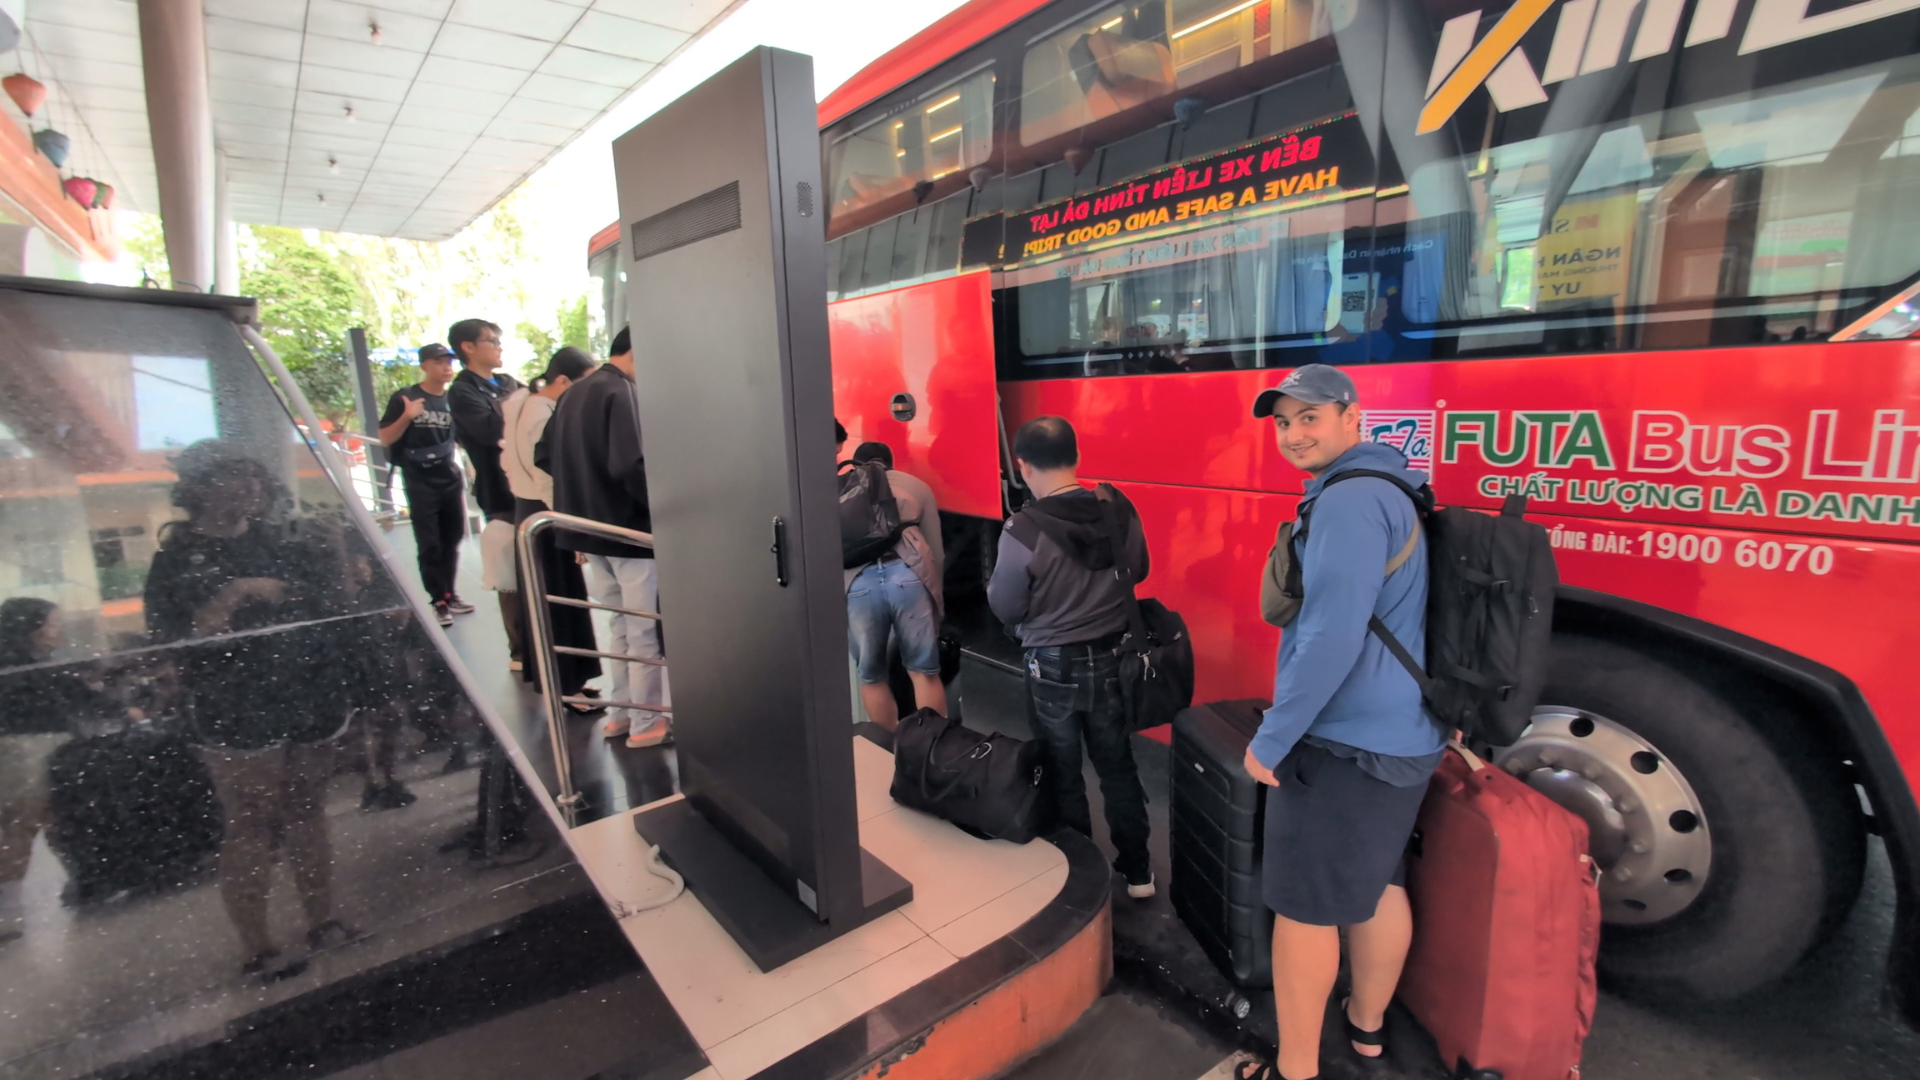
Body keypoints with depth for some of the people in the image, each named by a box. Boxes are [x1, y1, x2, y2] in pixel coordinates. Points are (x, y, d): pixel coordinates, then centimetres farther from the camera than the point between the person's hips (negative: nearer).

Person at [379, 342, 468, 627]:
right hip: (420, 485, -4)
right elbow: (385, 439, -5)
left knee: (452, 542, 9)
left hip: (451, 481, 4)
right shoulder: (404, 398, -4)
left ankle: (450, 594, 20)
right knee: (429, 546, -2)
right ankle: (438, 602, 3)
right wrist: (407, 417, -19)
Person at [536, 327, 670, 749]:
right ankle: (647, 722, 11)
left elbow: (543, 455, 18)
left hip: (592, 529, 9)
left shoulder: (574, 394, 13)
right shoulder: (621, 393, -16)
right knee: (645, 630, 2)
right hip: (629, 529, -9)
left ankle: (619, 712, 27)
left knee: (621, 625, 19)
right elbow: (630, 465, -27)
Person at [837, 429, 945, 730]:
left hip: (856, 583, 0)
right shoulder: (916, 486, 25)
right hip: (907, 576, 0)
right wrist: (934, 592, 35)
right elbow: (937, 553, 23)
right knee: (924, 672, 12)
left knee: (871, 677, 15)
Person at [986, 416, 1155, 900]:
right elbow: (1139, 571, 7)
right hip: (1112, 658, 4)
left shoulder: (1023, 529, -23)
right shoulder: (1118, 507, -8)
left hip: (1054, 667, -4)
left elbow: (1005, 609, -12)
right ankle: (1137, 870, 35)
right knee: (1118, 766, 20)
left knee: (1063, 775, 15)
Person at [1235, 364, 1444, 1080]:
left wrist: (1272, 739, -17)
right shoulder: (1385, 490, 12)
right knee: (1379, 885, 22)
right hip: (1399, 733, 10)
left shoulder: (1348, 500, -19)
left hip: (1343, 742, -10)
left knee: (1303, 907, 4)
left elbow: (1333, 637, -27)